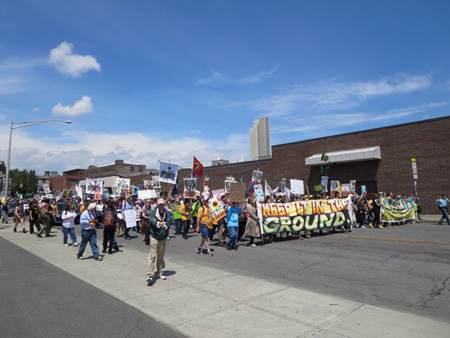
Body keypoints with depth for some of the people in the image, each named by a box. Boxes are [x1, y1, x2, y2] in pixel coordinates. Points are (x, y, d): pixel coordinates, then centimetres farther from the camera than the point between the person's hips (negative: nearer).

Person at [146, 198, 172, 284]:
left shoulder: (167, 213, 4)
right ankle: (150, 275, -6)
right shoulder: (153, 212, -3)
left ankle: (160, 272, 28)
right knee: (152, 255, -8)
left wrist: (163, 225, -24)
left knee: (161, 256, 14)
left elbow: (169, 223, -8)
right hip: (154, 236, -3)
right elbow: (152, 221, -19)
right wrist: (159, 224, -32)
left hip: (163, 237, 3)